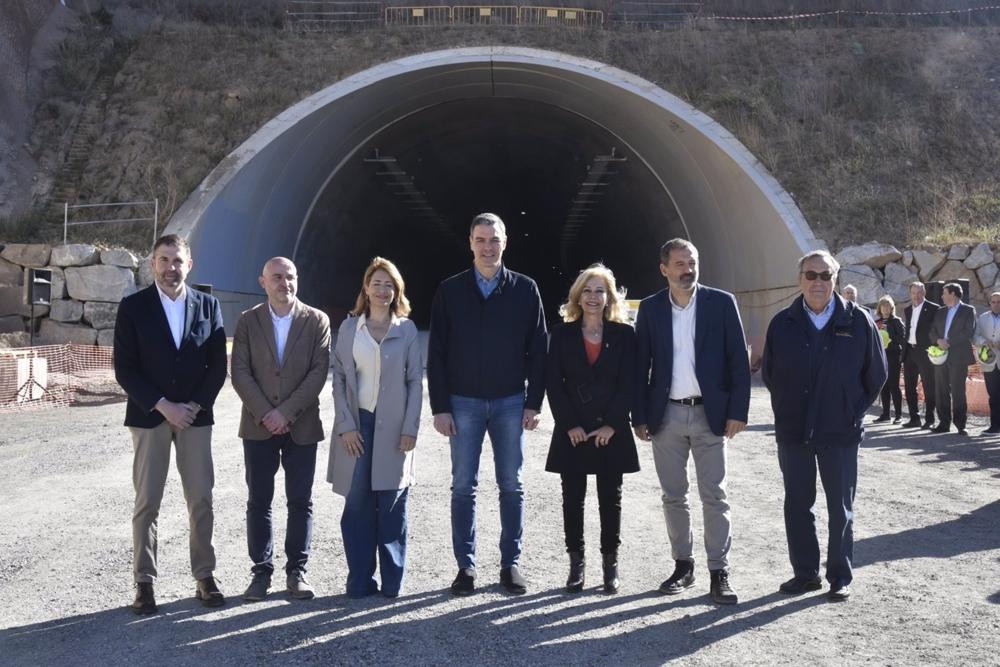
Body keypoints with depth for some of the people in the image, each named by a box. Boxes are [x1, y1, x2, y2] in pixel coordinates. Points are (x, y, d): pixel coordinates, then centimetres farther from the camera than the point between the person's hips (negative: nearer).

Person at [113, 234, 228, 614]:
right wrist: (164, 406, -13)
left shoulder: (208, 305, 4)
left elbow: (218, 365, 4)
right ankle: (144, 582, 9)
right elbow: (124, 369, -5)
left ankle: (205, 577, 14)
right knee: (146, 503, 1)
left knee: (201, 500, 4)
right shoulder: (133, 307, -1)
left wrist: (193, 406, -8)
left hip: (195, 415, 2)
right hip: (149, 416, -2)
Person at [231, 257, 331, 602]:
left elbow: (319, 371, -6)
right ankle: (261, 571, 14)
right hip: (258, 426, 1)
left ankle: (296, 570, 14)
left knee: (300, 501, 4)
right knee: (259, 502, 5)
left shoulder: (317, 321, 1)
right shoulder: (248, 321, 4)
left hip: (301, 426, 0)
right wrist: (265, 413, -12)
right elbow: (240, 373, -2)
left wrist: (286, 412, -12)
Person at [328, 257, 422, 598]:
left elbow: (415, 381, 3)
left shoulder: (407, 330, 5)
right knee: (357, 503, 0)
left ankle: (392, 581, 13)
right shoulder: (349, 328, 7)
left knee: (392, 505, 2)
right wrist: (346, 426, -4)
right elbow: (339, 379, 5)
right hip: (357, 424, 1)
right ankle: (360, 580, 10)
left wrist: (410, 429, -5)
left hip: (393, 427, -1)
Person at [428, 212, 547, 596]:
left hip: (510, 402, 0)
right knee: (463, 486, 4)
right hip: (464, 402, 0)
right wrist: (440, 407, -4)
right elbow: (437, 353, 1)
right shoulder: (450, 291, 2)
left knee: (511, 486, 6)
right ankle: (465, 565, 13)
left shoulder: (525, 289, 2)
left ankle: (510, 563, 16)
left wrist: (534, 403, -3)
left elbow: (537, 349, 2)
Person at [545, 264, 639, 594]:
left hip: (611, 430, 0)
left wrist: (611, 425, -9)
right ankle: (576, 563, 13)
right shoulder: (563, 334, 4)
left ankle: (610, 564, 15)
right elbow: (553, 381, -1)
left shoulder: (624, 334, 3)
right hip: (572, 431, 1)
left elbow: (628, 382, -2)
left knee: (610, 498, 5)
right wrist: (569, 425, -9)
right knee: (573, 498, 4)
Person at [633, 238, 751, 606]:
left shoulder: (721, 303, -1)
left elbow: (739, 360, -1)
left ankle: (719, 574, 6)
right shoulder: (650, 308, 4)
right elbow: (640, 365, 5)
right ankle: (683, 565, 22)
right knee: (673, 496, 10)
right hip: (666, 414, 2)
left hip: (711, 414, -2)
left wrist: (738, 411, -7)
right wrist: (639, 416, 1)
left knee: (715, 497, 0)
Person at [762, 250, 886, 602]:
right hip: (793, 431, 2)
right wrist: (787, 411, 7)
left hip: (841, 432, -2)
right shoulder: (783, 324, 0)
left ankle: (840, 577, 18)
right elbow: (769, 374, 10)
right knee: (797, 505, 9)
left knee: (840, 508, 7)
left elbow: (876, 374, 5)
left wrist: (854, 412, 5)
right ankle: (805, 573, 22)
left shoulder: (857, 321, -4)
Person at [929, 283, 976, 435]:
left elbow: (969, 332, -9)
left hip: (958, 356, -5)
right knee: (942, 391, 4)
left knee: (958, 392, -5)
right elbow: (932, 331, 12)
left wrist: (949, 342, -14)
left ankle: (960, 425, 0)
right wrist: (939, 340, -9)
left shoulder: (968, 310, 2)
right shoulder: (940, 312, 18)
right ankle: (944, 423, 9)